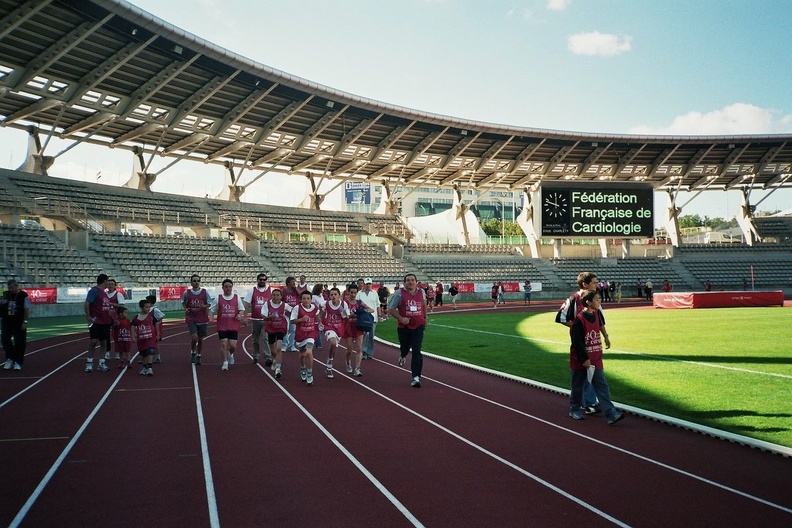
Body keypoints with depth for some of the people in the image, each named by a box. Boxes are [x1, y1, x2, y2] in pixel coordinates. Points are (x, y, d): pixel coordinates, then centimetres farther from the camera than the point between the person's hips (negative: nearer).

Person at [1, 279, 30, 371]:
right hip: (7, 322, 4)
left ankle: (18, 362, 10)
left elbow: (27, 309, -8)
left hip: (19, 323, -4)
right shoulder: (6, 294, 6)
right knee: (5, 341, 3)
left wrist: (25, 322, -12)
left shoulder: (23, 295, -8)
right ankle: (10, 359, 18)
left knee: (19, 343, 0)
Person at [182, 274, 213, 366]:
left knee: (200, 338, 8)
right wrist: (185, 309, -2)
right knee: (194, 337, -15)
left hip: (203, 319, 1)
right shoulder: (187, 293, 0)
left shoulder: (205, 292, -2)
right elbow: (183, 302, 16)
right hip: (191, 319, -1)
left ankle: (198, 356, 26)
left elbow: (210, 303, 3)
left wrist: (205, 306, -18)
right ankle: (193, 353, 12)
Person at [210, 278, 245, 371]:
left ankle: (230, 354, 32)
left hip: (234, 326, 1)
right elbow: (212, 310, 6)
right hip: (222, 326, 0)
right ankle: (225, 362, 5)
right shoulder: (218, 298, 1)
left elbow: (242, 309, 9)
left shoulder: (237, 297, 3)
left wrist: (240, 315, -11)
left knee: (233, 345, -2)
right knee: (223, 344, -5)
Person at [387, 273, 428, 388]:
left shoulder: (421, 292, 4)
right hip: (404, 327, -1)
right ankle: (402, 356, 57)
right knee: (405, 348, 18)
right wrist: (401, 318, -18)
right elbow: (390, 309, -6)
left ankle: (416, 377, -9)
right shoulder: (399, 293, -7)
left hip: (418, 327, 1)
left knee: (417, 352, -8)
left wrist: (425, 317, 27)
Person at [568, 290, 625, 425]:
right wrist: (584, 359, -17)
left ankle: (611, 414, -3)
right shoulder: (579, 319, -19)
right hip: (581, 360, -6)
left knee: (602, 386, 1)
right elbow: (577, 342, -18)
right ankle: (575, 410, 27)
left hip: (595, 359, 6)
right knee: (577, 386, 10)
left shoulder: (596, 313, 1)